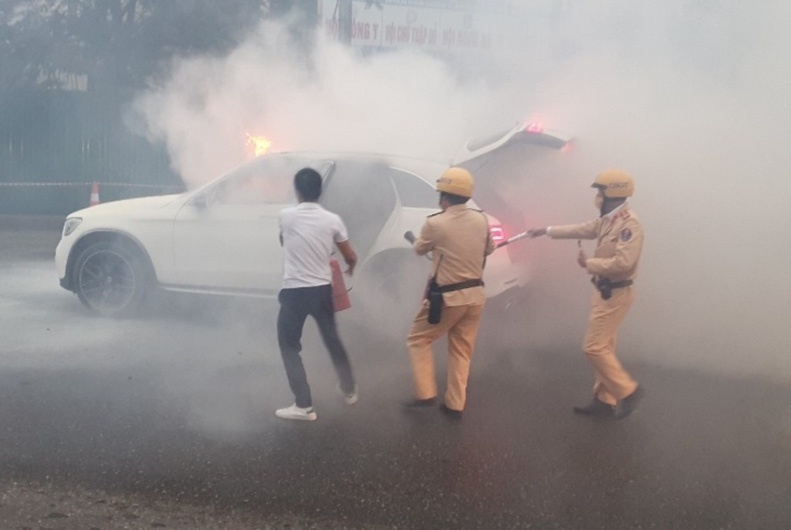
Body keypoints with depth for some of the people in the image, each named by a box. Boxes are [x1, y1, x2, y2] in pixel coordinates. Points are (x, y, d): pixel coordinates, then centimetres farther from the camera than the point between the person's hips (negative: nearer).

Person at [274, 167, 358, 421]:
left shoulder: (286, 216, -7)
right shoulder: (332, 220, -4)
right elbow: (351, 257, 4)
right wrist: (350, 269, 28)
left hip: (294, 292, -3)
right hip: (322, 290, 3)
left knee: (289, 346, 9)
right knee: (332, 339, 23)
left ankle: (304, 406, 5)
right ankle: (349, 390, 36)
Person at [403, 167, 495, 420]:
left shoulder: (435, 223, -15)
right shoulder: (482, 219, -1)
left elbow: (419, 249, 5)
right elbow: (488, 249, 17)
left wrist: (412, 239, 27)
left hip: (447, 297, -5)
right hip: (475, 295, 5)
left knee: (418, 340, 14)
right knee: (461, 351, 15)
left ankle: (426, 394, 9)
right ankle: (455, 404, 17)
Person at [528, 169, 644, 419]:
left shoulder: (630, 224, -22)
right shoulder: (607, 220, 7)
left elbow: (623, 263, -30)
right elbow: (580, 230, 22)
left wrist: (588, 263, -17)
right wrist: (546, 230, 27)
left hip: (615, 294, -10)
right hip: (604, 291, 10)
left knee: (594, 347, -6)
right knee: (603, 347, 13)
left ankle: (628, 391, 7)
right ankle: (605, 401, 21)